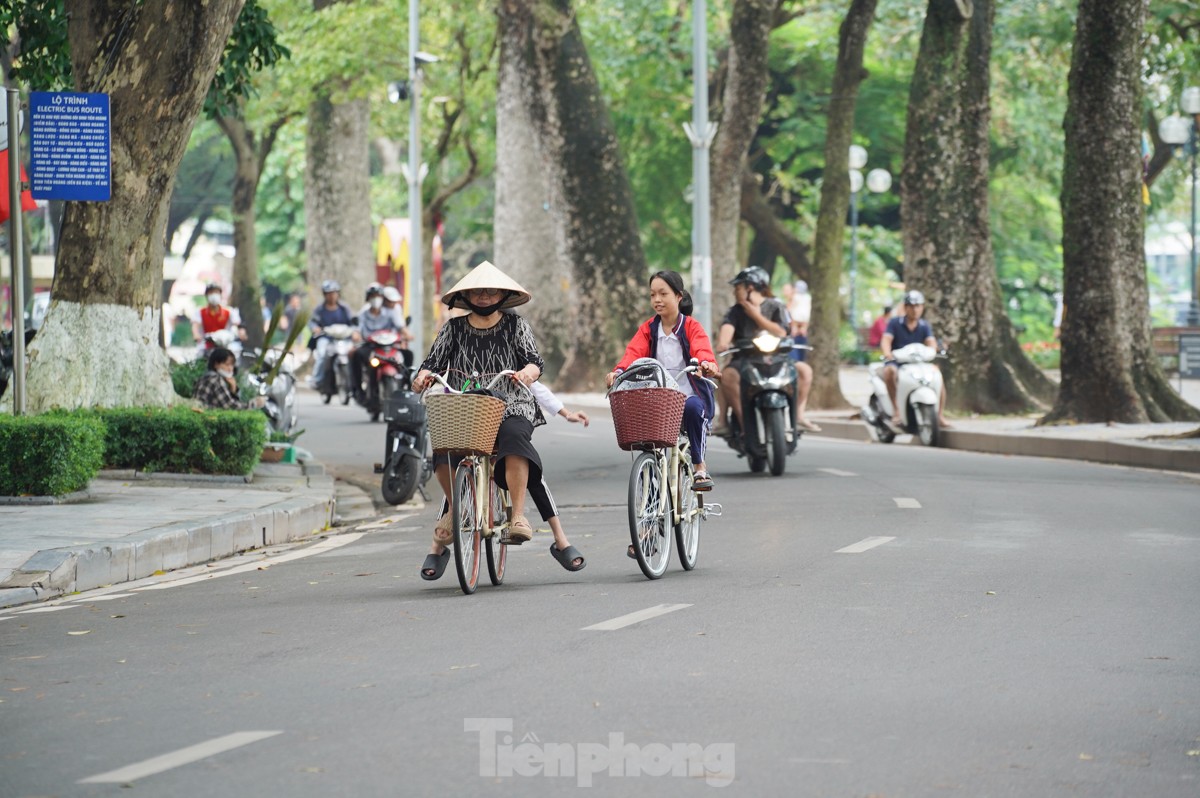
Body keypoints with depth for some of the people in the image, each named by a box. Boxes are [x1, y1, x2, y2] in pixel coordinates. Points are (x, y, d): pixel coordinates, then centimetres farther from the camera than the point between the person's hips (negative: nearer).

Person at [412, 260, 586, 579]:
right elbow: (434, 362, 7)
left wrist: (527, 372, -26)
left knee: (513, 437, -36)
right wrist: (424, 376, -16)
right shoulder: (453, 328, 11)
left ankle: (518, 516, -31)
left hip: (510, 407, -2)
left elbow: (534, 361, -3)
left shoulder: (516, 325, 7)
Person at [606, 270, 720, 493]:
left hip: (691, 395, -3)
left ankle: (700, 467, -22)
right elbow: (634, 352, -6)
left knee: (693, 407, -38)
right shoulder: (648, 329, 10)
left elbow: (702, 349, -20)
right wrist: (618, 371, -28)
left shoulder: (692, 327, 0)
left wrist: (706, 364, -45)